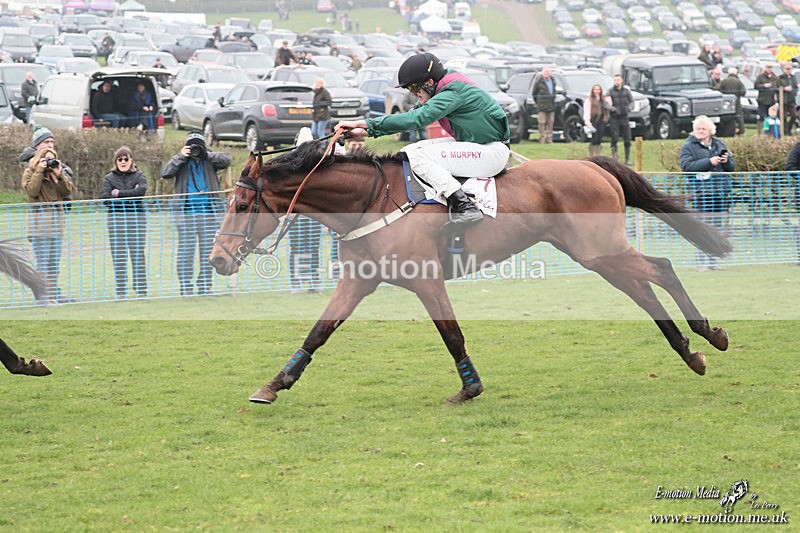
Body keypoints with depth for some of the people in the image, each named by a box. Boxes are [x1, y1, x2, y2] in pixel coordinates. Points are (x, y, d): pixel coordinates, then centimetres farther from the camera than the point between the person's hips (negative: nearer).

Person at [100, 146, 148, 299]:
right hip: (116, 218, 0)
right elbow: (105, 197, -5)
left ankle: (141, 290, 2)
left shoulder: (139, 176, 11)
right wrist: (129, 196, -8)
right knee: (119, 256, -2)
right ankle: (121, 291, 2)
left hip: (137, 217, 0)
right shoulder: (109, 178, 10)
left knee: (138, 255, -2)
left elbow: (141, 190, -10)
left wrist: (119, 193, -9)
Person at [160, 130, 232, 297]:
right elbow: (165, 173, -7)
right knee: (186, 250, -5)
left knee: (207, 250, 5)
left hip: (207, 213, 2)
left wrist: (207, 155, -9)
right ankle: (186, 287, -2)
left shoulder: (210, 161, 9)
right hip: (187, 213, -2)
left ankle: (205, 286, 12)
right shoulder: (181, 162, 6)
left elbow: (227, 159, -4)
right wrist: (180, 156, -12)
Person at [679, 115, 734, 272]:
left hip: (721, 190, 5)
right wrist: (709, 162, -18)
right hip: (701, 191, -5)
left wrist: (726, 161, -5)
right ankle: (701, 262, -7)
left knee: (718, 227, 6)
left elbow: (731, 167, 19)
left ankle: (712, 261, 12)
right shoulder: (688, 146, 2)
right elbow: (686, 166, -13)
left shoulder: (719, 144, 17)